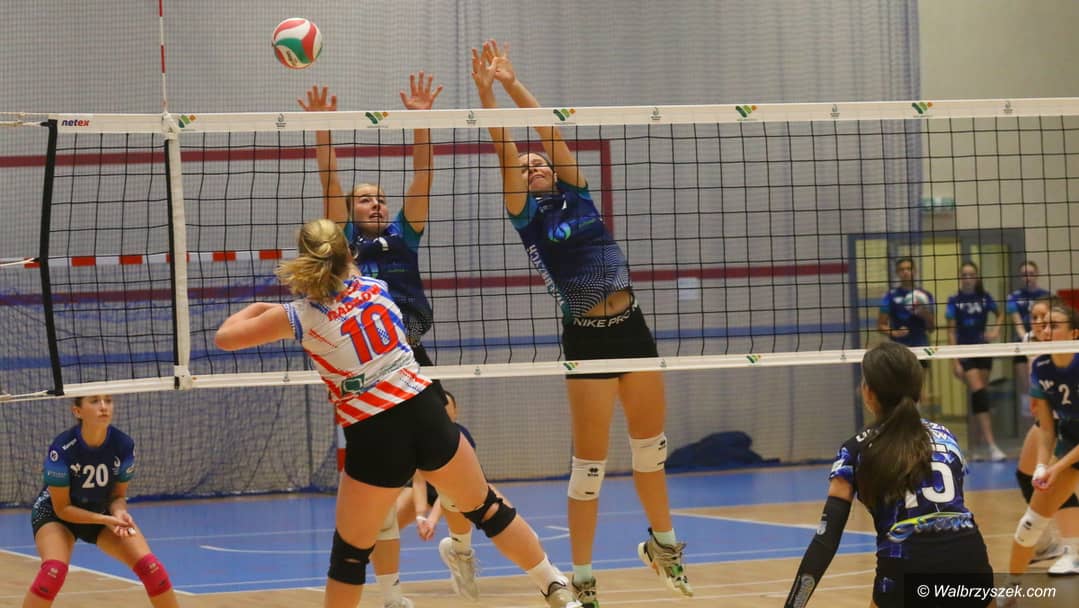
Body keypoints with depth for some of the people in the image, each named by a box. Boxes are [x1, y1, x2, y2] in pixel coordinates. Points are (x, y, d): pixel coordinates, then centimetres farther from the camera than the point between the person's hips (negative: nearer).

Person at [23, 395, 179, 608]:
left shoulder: (124, 445, -21)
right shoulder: (61, 448, -31)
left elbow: (118, 495, -7)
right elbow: (62, 508, -22)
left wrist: (119, 513, -29)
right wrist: (106, 520, -33)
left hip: (103, 512, 3)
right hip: (55, 514, -3)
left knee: (151, 567, -16)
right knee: (54, 569, -32)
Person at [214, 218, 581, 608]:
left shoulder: (301, 316, -4)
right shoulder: (375, 287, 8)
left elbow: (224, 337, 6)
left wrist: (256, 307, 21)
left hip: (374, 439, -3)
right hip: (425, 412, 4)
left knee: (350, 552, 13)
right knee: (488, 509, 21)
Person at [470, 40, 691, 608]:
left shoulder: (575, 194, 10)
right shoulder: (526, 215, 0)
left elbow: (548, 131, 1)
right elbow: (504, 151, -11)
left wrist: (512, 82, -5)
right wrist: (486, 91, -20)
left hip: (631, 327, 4)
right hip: (586, 339, -4)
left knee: (651, 444, 14)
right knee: (590, 463, -2)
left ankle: (663, 541, 35)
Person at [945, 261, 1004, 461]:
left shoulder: (984, 298, 1)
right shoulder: (954, 301, -6)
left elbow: (999, 315, 18)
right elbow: (951, 331, -5)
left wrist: (995, 330, -4)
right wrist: (955, 361, -10)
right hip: (965, 353, -4)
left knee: (982, 395, 9)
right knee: (979, 393, -16)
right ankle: (992, 446, -22)